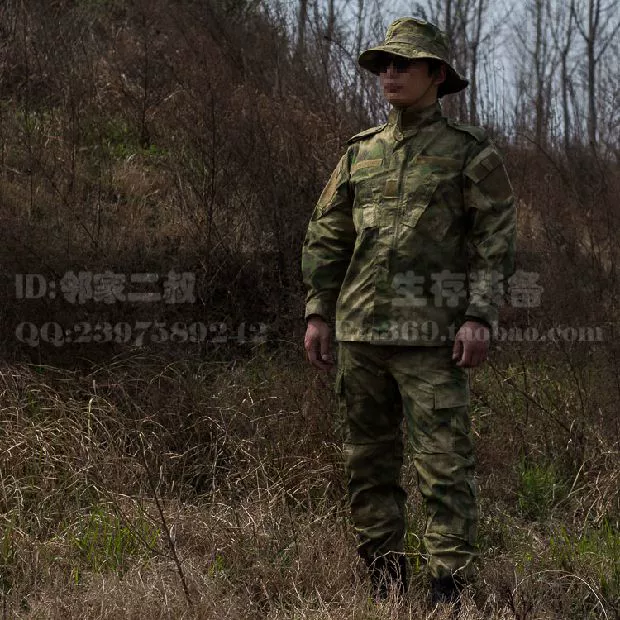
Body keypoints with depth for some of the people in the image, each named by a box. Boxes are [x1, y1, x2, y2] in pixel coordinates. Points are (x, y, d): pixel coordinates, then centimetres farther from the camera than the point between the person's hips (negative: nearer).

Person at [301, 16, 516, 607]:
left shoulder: (471, 152, 1)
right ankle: (384, 584, 18)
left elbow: (495, 240, -3)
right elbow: (325, 238, 15)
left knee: (444, 463, -8)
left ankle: (448, 591, -5)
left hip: (431, 335, -5)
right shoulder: (360, 152, 13)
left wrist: (479, 318, -13)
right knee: (368, 463, 8)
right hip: (361, 331, 5)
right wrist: (317, 314, 7)